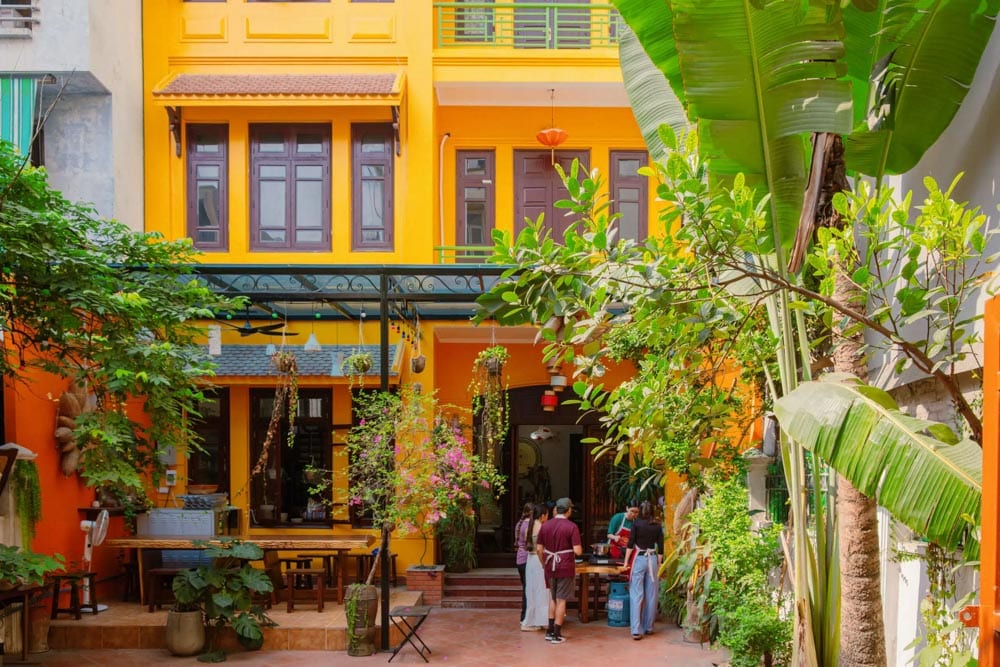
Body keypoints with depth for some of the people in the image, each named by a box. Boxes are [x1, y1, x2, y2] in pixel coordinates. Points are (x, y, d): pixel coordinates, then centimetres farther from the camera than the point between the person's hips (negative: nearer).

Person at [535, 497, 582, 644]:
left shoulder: (545, 526, 3)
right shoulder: (571, 527, -12)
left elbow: (539, 549, 5)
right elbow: (577, 551, -16)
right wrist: (581, 549, 6)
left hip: (550, 568, 5)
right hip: (566, 568, -5)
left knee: (553, 598, 19)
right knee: (561, 600, 3)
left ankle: (550, 631, 22)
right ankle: (556, 635, 7)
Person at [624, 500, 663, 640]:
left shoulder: (636, 523, -3)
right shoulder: (657, 525, 5)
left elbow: (630, 544, -5)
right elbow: (660, 546, 6)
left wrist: (626, 561, 1)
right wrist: (659, 564, 14)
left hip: (639, 559, -3)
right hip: (653, 559, 3)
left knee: (636, 595, -3)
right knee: (651, 595, 11)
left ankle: (636, 630, -10)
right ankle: (648, 627, 20)